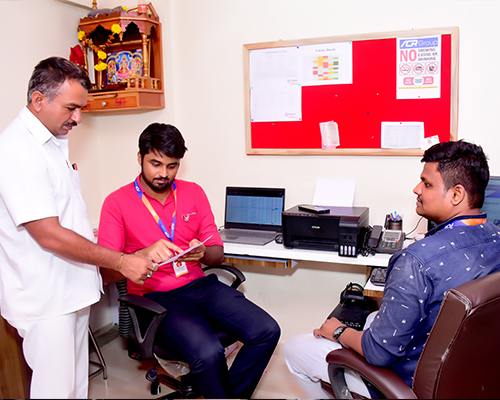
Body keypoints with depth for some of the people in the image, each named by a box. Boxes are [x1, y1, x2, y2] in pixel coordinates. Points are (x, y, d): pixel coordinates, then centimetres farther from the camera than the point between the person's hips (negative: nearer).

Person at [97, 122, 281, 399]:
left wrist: (202, 253, -13)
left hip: (199, 284, 5)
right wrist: (145, 254, -26)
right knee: (208, 353, -30)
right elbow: (107, 272, -7)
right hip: (155, 296, -4)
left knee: (267, 331, -14)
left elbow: (218, 254, 11)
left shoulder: (194, 193, 10)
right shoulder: (117, 202, -2)